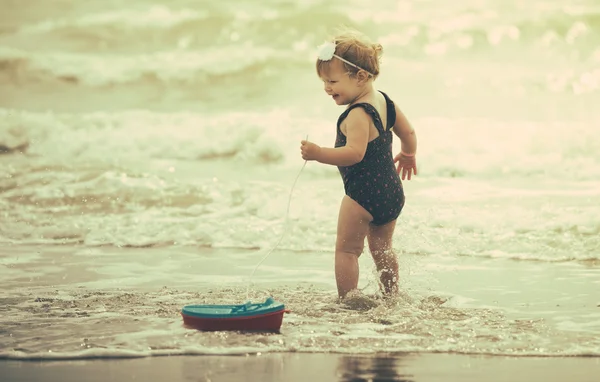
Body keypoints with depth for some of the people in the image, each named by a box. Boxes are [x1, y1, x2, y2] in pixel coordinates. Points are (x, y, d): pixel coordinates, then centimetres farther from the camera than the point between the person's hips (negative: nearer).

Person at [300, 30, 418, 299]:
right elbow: (408, 132, 18)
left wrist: (318, 154, -33)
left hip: (363, 193, -10)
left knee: (347, 249, 1)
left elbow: (354, 153, -32)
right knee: (382, 248, 24)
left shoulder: (358, 114, -22)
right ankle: (391, 297, 34)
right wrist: (408, 156, 36)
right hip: (392, 192, 10)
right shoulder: (385, 102, 7)